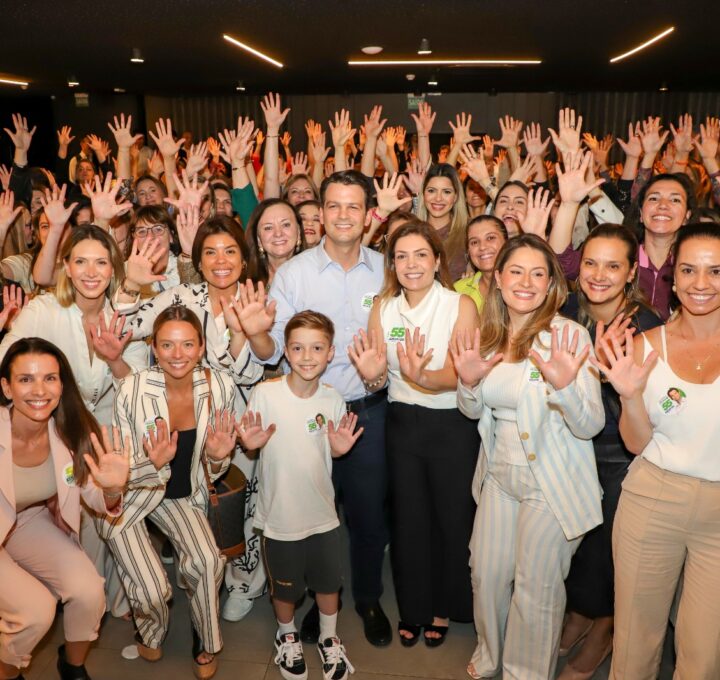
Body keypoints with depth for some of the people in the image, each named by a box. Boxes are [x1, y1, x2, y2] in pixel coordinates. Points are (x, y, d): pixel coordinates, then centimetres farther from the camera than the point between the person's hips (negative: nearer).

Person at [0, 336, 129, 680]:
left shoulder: (72, 430, -17)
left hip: (34, 522, 4)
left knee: (89, 591, -16)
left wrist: (112, 490, -32)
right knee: (37, 609, -21)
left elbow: (97, 503, -9)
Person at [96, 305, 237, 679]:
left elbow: (214, 470, -2)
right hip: (127, 495, -2)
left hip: (181, 493, 3)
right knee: (152, 590, -13)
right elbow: (126, 474, -15)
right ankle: (150, 634, 25)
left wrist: (218, 456, -25)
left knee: (208, 561, -19)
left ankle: (207, 644, 11)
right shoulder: (132, 390, -25)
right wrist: (154, 464, -36)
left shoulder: (220, 386, -16)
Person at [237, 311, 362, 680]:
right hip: (280, 512, -2)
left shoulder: (333, 399, -9)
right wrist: (249, 443, -28)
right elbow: (250, 442, -6)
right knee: (285, 586, 19)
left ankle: (329, 639, 47)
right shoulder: (265, 393, -18)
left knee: (328, 581, 20)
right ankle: (286, 636, 49)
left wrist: (340, 447, -16)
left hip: (322, 511, 2)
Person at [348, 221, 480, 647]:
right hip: (402, 423, 3)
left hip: (453, 424, -3)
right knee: (408, 518, 14)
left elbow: (459, 376, -20)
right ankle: (413, 606, 36)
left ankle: (444, 607, 35)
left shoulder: (461, 306, -12)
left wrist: (421, 376, -40)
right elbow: (379, 381, -2)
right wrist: (371, 375, -25)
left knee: (453, 518, 11)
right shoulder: (384, 308, -1)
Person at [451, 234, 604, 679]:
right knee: (486, 573, 17)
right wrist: (468, 381, -11)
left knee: (536, 589, 9)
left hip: (553, 484, -5)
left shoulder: (570, 335, -16)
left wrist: (563, 384, -40)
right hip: (499, 475, 5)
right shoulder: (488, 336, 0)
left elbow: (591, 426, -20)